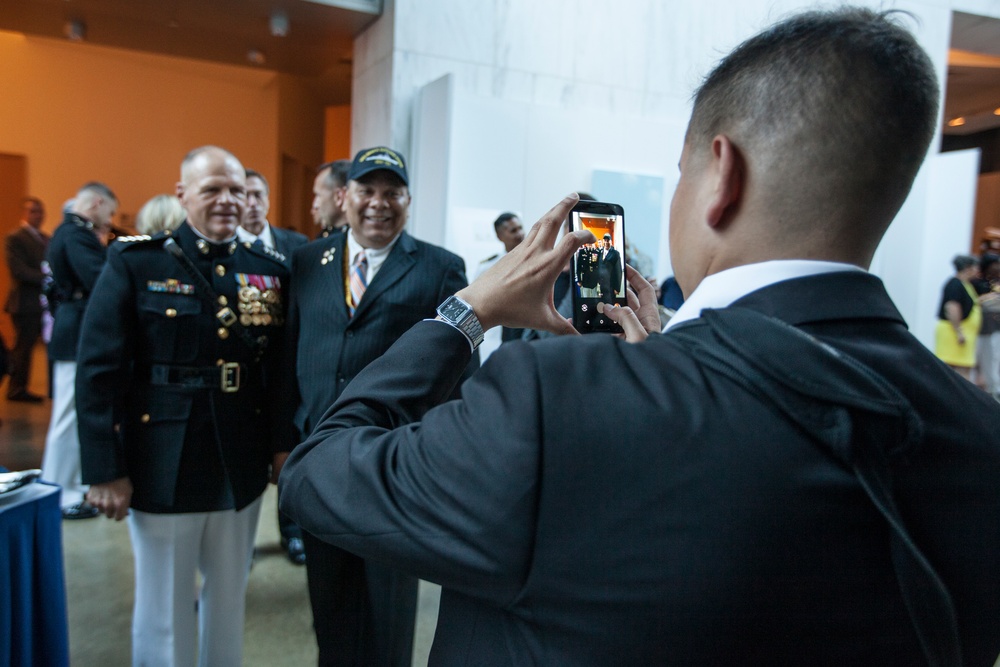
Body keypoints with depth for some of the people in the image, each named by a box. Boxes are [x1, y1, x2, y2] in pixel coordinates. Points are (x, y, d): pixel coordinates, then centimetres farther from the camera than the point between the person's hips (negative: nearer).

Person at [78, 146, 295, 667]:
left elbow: (282, 367, 4)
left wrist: (283, 442, 1)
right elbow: (98, 371, -9)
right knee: (164, 611, 13)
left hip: (242, 470, 3)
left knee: (229, 601, 19)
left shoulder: (269, 270, 3)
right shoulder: (134, 263, -6)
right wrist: (104, 470, -11)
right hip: (163, 469, -3)